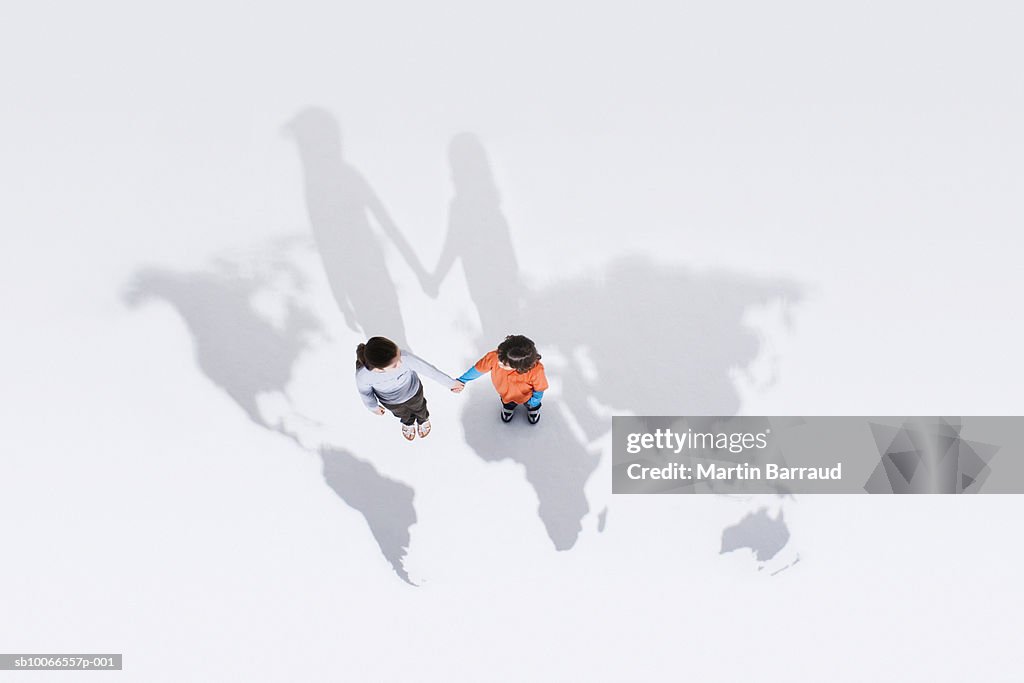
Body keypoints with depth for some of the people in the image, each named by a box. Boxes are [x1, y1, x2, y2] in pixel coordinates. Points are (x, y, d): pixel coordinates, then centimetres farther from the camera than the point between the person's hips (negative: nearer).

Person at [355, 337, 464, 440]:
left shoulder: (404, 357, -45)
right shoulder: (362, 375, -41)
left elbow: (428, 369, -27)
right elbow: (365, 392, -16)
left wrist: (451, 383, -13)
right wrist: (373, 407, 4)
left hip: (413, 392, 0)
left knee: (419, 408, 34)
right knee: (403, 414, 34)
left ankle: (423, 420, 69)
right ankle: (408, 422, 70)